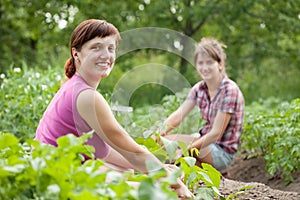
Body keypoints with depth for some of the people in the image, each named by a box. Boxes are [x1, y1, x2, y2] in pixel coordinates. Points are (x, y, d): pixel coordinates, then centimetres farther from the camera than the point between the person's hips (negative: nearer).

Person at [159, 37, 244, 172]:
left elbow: (216, 134, -22)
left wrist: (186, 150, -29)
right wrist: (160, 131, -23)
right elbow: (178, 115, -3)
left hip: (223, 150, -8)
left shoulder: (229, 90, -19)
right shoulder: (199, 88, 4)